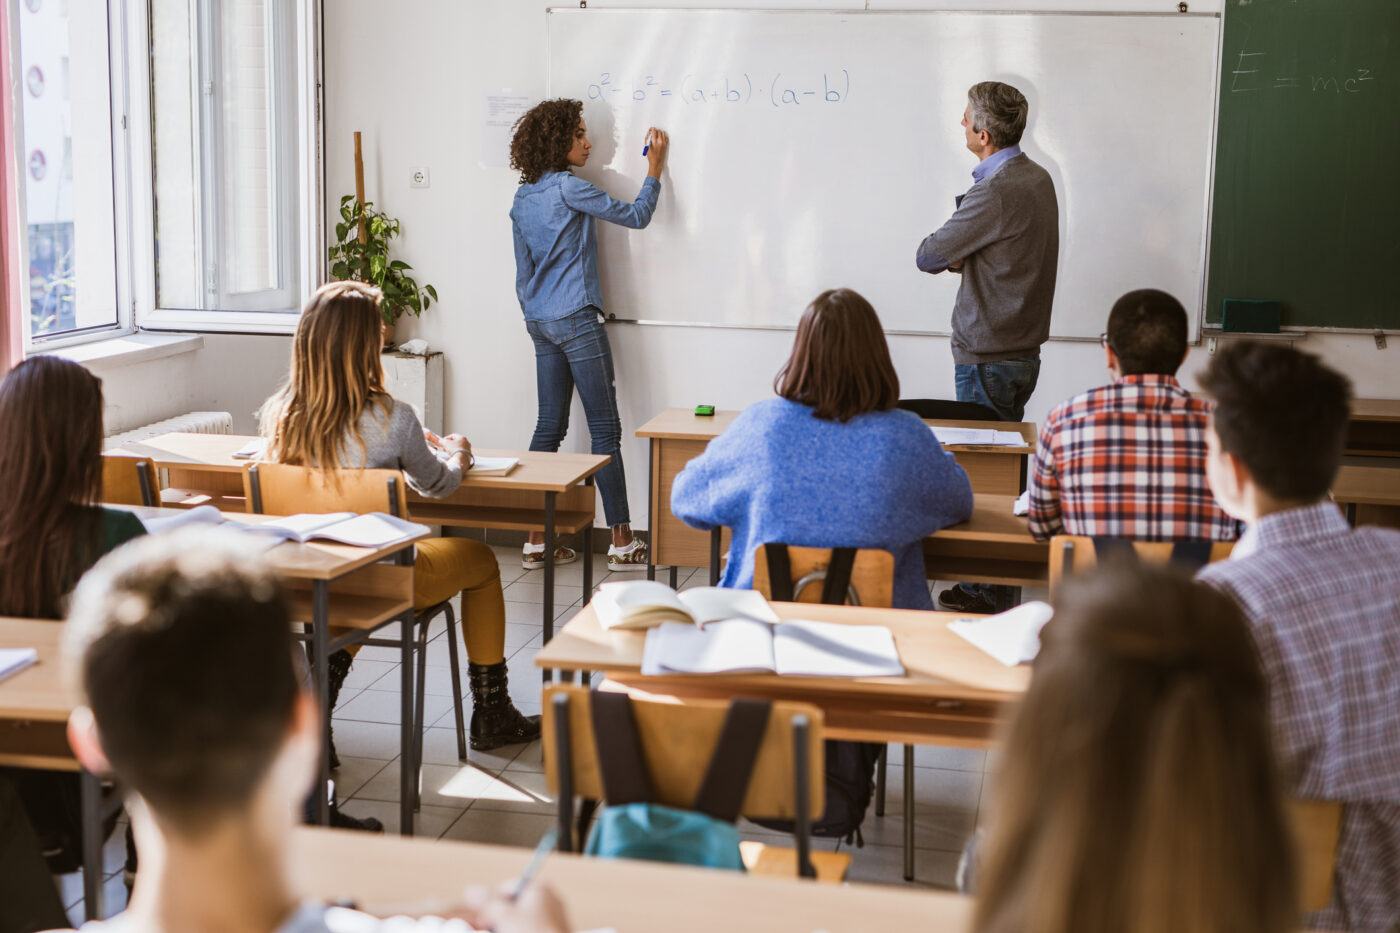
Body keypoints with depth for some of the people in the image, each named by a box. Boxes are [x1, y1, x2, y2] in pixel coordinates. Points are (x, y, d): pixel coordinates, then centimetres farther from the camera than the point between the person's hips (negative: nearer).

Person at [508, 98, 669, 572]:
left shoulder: (523, 198, 13)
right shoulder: (567, 187, -12)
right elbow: (635, 216, -9)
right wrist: (655, 167, 2)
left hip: (540, 323, 8)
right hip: (576, 319, -8)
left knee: (550, 426, 9)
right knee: (605, 428, -4)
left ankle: (536, 540, 9)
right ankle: (621, 541, -1)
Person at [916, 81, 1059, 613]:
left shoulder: (996, 193, -22)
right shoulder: (1038, 178, 9)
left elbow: (928, 256, -14)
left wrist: (946, 254, 7)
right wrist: (962, 258, -1)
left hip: (987, 357, -9)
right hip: (1024, 347, 9)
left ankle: (985, 590, 6)